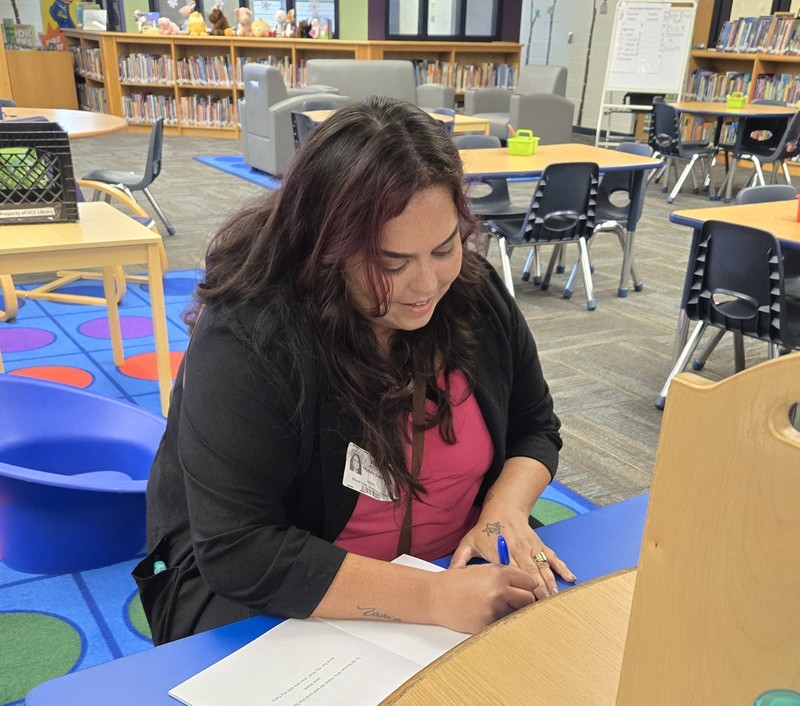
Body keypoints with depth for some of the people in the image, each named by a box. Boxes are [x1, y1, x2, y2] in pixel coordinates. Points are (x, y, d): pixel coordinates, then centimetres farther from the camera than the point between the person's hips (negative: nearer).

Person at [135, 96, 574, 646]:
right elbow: (240, 553, -26)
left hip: (457, 572, 5)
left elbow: (535, 428, 7)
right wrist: (431, 598, -33)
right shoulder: (246, 343, -24)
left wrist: (506, 511, -14)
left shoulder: (476, 294, -7)